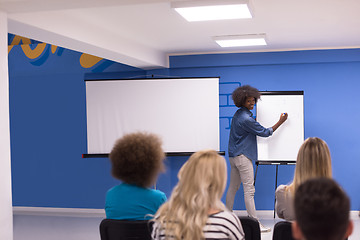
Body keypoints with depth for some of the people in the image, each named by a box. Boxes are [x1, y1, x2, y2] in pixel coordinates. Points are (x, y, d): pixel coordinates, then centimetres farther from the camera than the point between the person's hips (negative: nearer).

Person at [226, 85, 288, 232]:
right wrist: (280, 122, -4)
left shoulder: (238, 114, 10)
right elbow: (265, 133, -11)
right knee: (249, 190, -8)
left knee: (233, 187, 15)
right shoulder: (246, 118, -19)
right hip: (242, 156, -10)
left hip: (234, 156, 10)